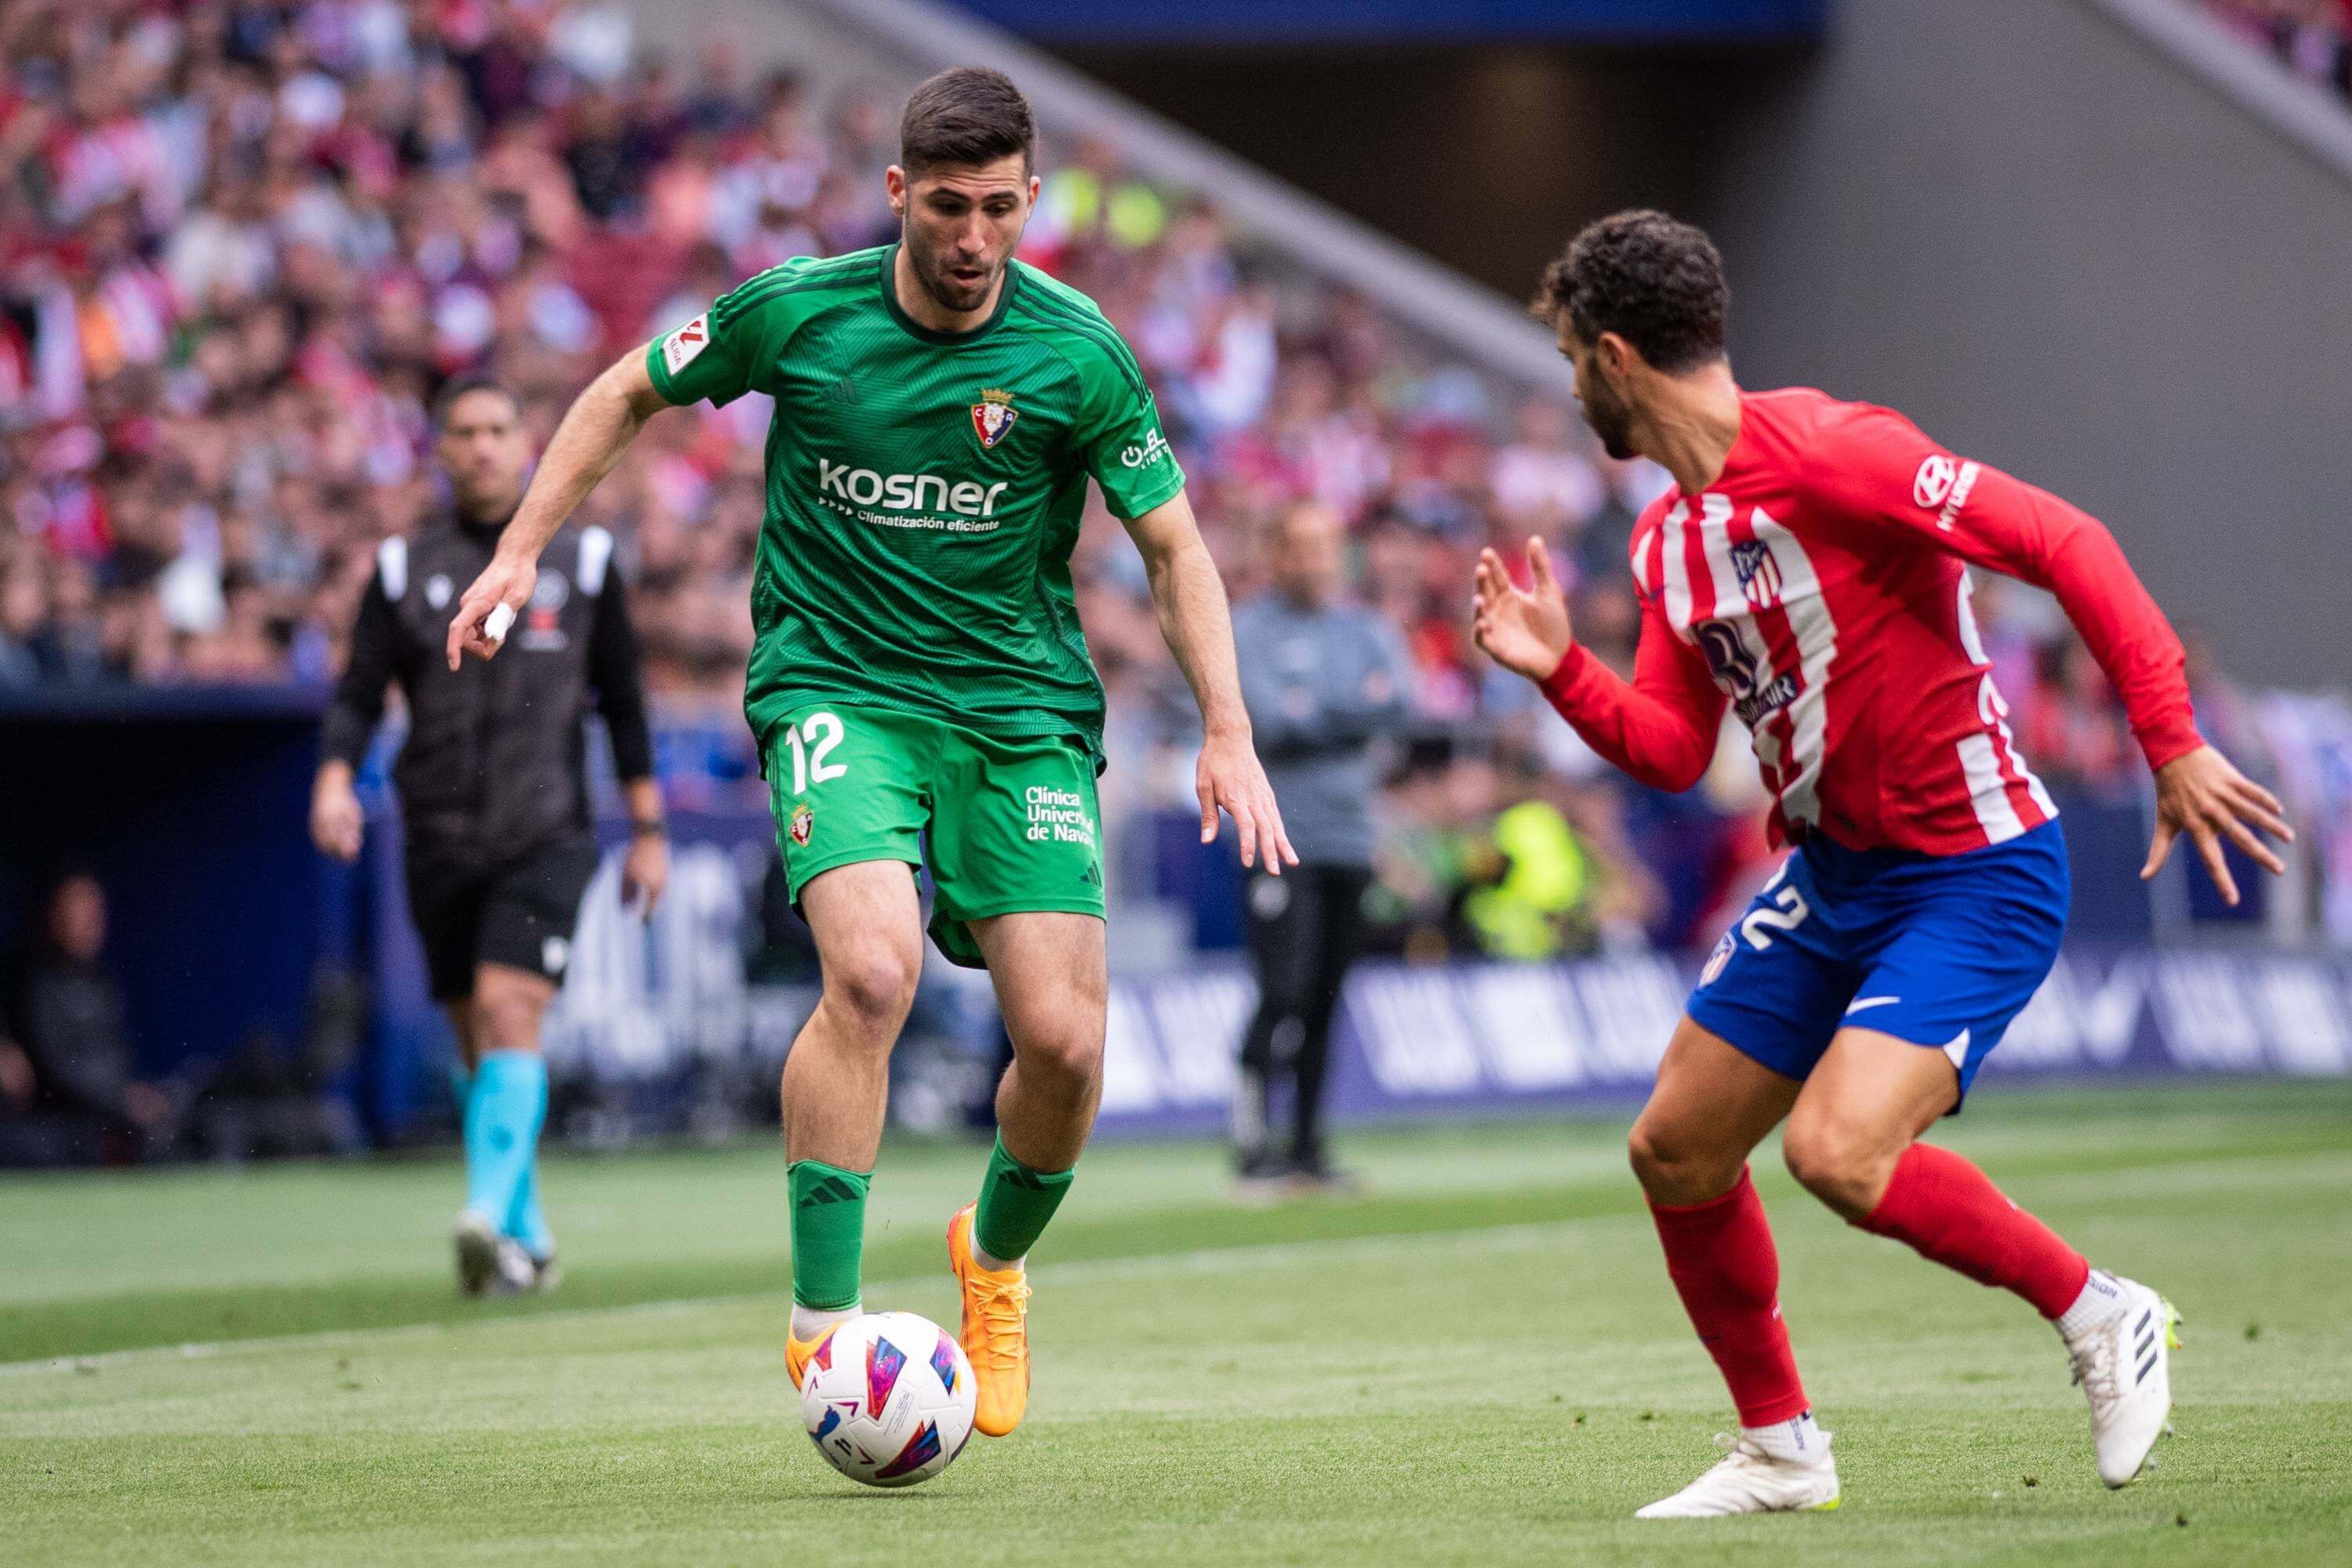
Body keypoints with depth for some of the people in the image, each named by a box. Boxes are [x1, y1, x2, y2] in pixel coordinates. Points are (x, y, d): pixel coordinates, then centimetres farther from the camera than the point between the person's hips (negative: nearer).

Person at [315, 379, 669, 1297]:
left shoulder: (581, 559, 7)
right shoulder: (403, 569, 8)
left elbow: (622, 701, 11)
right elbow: (359, 695, 3)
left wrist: (648, 829, 9)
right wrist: (334, 780, -17)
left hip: (545, 836, -2)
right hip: (439, 841, 3)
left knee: (509, 1015, -19)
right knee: (476, 1042, 8)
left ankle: (491, 1219, -30)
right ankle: (528, 1239, 21)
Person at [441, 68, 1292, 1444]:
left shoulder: (1077, 351, -7)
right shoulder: (797, 312, -7)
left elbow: (1172, 544, 2)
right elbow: (631, 395, 10)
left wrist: (1228, 735, -6)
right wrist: (522, 550, 6)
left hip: (1022, 700, 2)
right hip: (836, 685, -2)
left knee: (1065, 1036, -8)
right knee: (873, 970, -27)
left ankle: (997, 1259, 26)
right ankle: (822, 1326, -19)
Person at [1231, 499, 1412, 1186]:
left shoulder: (1367, 630, 14)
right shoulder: (1248, 631, 0)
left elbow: (1399, 702, -2)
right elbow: (1268, 719, -14)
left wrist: (1313, 709, -13)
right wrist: (1356, 707, -9)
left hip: (1349, 838, 5)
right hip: (1280, 838, -5)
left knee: (1324, 1001, 6)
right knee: (1285, 992, -14)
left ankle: (1308, 1142, 12)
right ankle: (1250, 1137, -7)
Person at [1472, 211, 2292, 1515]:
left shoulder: (1825, 454, -20)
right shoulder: (1667, 541, 8)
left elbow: (2065, 543, -22)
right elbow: (1671, 751, 13)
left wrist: (2171, 745, -25)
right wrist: (1558, 670, -4)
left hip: (1975, 871, -9)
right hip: (1830, 876, 9)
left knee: (1837, 1153, -25)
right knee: (1676, 1153, 8)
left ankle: (2103, 1316, -2)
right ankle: (1779, 1447, 26)